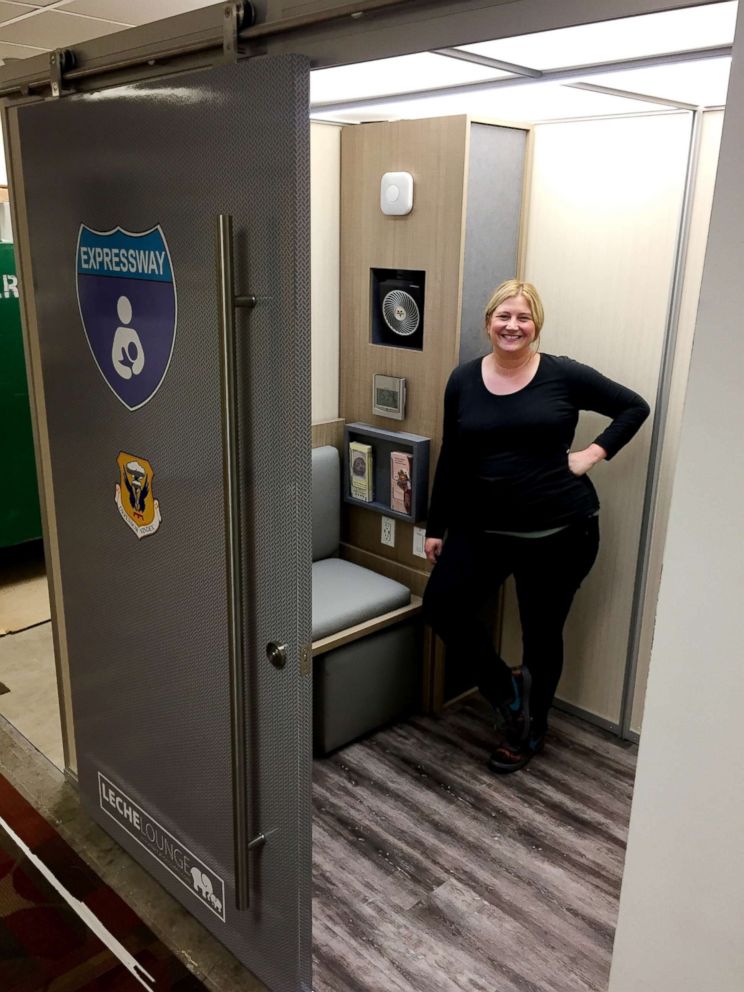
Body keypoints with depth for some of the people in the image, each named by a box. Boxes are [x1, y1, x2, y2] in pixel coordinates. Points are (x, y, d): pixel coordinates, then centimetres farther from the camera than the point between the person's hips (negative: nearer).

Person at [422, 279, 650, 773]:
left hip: (561, 529, -2)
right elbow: (450, 460, 7)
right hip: (484, 527, 3)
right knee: (443, 604, -9)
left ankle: (529, 731, 35)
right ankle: (508, 688, 17)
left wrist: (595, 453, -8)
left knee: (542, 631, 9)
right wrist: (436, 527, 8)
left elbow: (634, 407, 5)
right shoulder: (464, 380, 2)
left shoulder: (564, 375, -5)